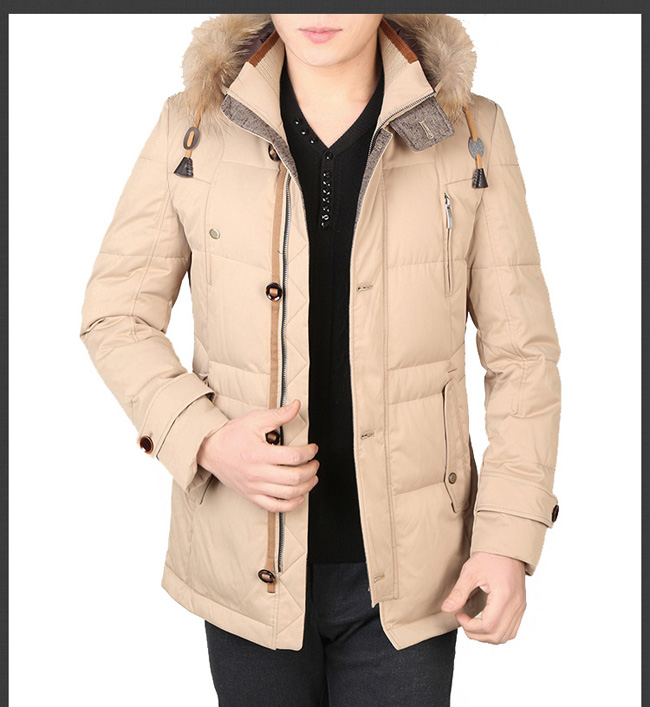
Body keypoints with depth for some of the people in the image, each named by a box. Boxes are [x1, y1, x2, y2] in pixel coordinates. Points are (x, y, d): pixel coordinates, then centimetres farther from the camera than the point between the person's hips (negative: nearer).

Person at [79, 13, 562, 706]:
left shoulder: (472, 133, -5)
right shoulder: (194, 127, -4)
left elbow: (522, 352, -1)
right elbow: (115, 316, 3)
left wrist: (511, 540, -8)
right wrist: (201, 439, -13)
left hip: (407, 567, 0)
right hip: (249, 565, 1)